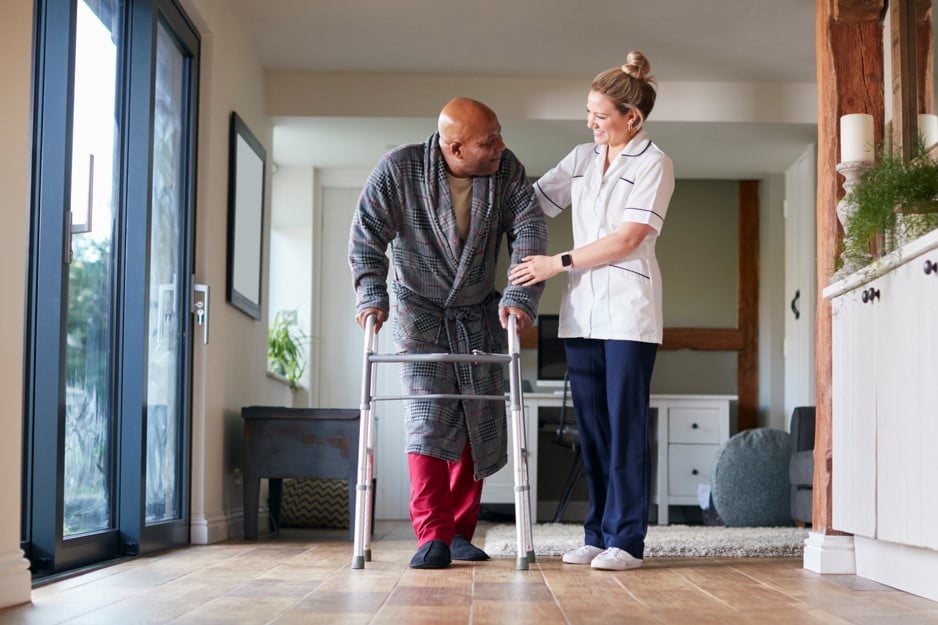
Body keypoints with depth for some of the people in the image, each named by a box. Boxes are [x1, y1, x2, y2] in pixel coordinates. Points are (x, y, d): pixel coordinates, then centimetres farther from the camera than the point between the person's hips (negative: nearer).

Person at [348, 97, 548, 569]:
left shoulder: (506, 171, -11)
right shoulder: (398, 170, -17)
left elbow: (529, 231, -15)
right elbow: (366, 234, -14)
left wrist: (520, 296, -27)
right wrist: (371, 295, -25)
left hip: (480, 314, 3)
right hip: (420, 312, -3)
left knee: (482, 425, 4)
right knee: (429, 418, -14)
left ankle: (460, 531, 16)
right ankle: (432, 536, -13)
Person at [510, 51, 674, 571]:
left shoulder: (653, 164, -3)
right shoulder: (582, 159, 15)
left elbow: (627, 239, -10)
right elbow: (532, 201, 19)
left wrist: (558, 263, -10)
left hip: (628, 309, -5)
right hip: (582, 310, 6)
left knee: (625, 425, -5)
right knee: (591, 425, 6)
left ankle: (626, 539, -1)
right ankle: (597, 534, 13)